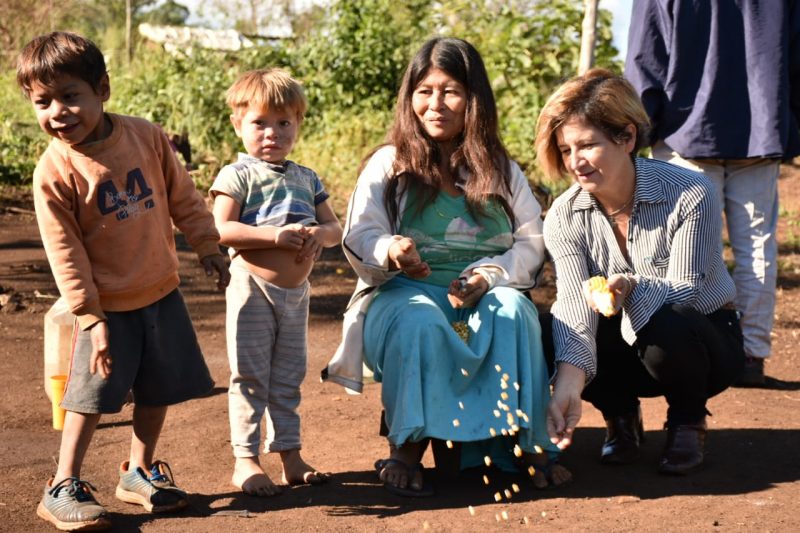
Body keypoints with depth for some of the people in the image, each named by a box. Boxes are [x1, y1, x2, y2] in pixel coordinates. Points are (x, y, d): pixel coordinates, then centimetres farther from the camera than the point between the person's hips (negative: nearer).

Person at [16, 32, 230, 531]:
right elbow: (65, 252, -14)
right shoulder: (55, 170, -17)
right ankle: (64, 487, 13)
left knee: (158, 392, 14)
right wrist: (91, 317, -15)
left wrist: (208, 245, 9)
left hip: (162, 293, 4)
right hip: (109, 307, -4)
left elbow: (183, 197, 6)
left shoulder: (147, 136, -7)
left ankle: (140, 472, 32)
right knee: (91, 396, 0)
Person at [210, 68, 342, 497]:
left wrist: (319, 234, -12)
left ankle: (289, 454, 22)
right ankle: (245, 461, 6)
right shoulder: (238, 175, -6)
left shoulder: (306, 179, 12)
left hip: (296, 291, 6)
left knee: (289, 377, 13)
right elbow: (222, 230, -16)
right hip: (253, 289, -6)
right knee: (251, 377, -1)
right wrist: (274, 235, -25)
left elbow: (334, 227, 11)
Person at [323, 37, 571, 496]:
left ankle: (524, 442, -30)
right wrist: (391, 251, -28)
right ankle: (407, 450, -30)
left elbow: (531, 243, 5)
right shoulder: (389, 164, 10)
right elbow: (360, 239, -3)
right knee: (419, 321, -37)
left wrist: (489, 276, -16)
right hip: (404, 294, -1)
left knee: (514, 312, -33)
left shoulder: (502, 171, 15)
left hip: (483, 298, 2)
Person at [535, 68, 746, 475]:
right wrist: (569, 382, -42)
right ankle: (620, 414, 4)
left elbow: (684, 293, -24)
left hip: (702, 339, -3)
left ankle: (688, 419, -5)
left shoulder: (691, 194, -22)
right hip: (627, 345, 3)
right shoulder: (564, 217, -12)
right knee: (547, 335, -26)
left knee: (668, 325, -38)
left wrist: (632, 289, -47)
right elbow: (574, 306, -24)